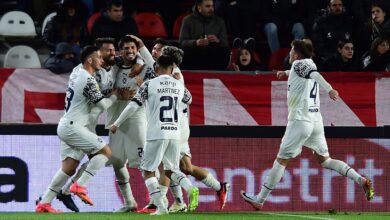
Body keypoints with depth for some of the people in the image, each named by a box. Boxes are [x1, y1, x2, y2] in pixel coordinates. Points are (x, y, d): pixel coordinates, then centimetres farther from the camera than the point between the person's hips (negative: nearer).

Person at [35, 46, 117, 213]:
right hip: (72, 127, -9)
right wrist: (115, 95, 8)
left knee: (69, 168, 8)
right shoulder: (88, 80, -15)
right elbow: (103, 105, -12)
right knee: (105, 151, -8)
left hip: (65, 127, 9)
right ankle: (80, 186, -12)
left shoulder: (76, 72, 13)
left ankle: (44, 203, 6)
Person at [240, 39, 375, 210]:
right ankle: (361, 180, -6)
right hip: (316, 119, 7)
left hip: (300, 121, -7)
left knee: (281, 160, -1)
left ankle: (260, 199, 4)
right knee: (324, 160, 10)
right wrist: (286, 72, 64)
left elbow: (313, 73, -25)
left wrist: (329, 89, -43)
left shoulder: (298, 64, -4)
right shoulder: (308, 64, 19)